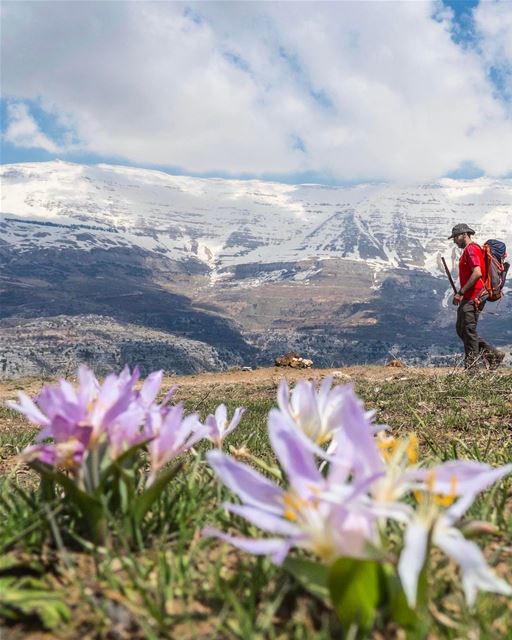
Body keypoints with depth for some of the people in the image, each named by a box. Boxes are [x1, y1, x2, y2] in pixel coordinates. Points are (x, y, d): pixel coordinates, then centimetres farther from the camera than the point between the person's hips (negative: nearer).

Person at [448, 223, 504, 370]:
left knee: (468, 331, -6)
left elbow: (477, 273, -24)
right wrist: (461, 294, 17)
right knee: (461, 330, 13)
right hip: (468, 298, 11)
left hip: (473, 297, -11)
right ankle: (492, 354, 16)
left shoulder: (471, 249, -12)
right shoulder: (468, 250, 20)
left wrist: (461, 292, -22)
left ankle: (471, 367, 0)